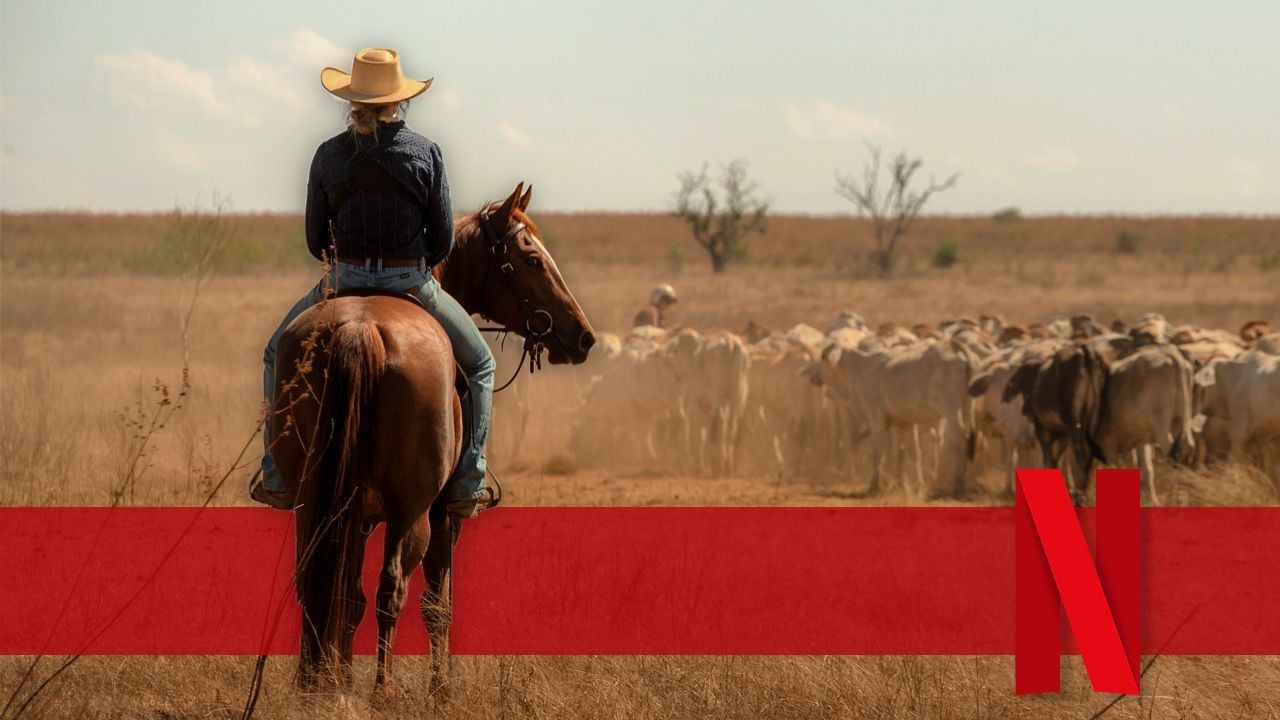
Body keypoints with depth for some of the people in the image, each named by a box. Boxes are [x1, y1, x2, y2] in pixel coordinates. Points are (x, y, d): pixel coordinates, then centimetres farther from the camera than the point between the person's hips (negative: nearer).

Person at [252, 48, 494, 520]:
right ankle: (468, 486, 11)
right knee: (479, 365, 22)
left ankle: (277, 478, 19)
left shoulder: (329, 155, -3)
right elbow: (443, 240, -5)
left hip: (344, 283, 1)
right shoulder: (424, 153, -7)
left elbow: (315, 241, 2)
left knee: (279, 353, 27)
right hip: (412, 283, -1)